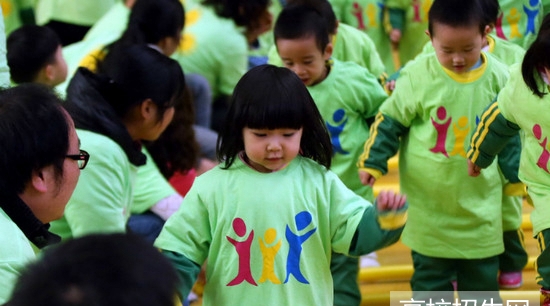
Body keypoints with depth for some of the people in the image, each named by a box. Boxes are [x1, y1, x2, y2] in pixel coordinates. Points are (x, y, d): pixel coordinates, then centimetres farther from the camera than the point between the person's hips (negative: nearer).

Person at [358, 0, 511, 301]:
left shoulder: (498, 77, -7)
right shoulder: (418, 75, -14)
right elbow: (390, 121, -3)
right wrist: (372, 161, -7)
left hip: (481, 202, 2)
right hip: (430, 202, -1)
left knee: (482, 275, 13)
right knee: (430, 275, 10)